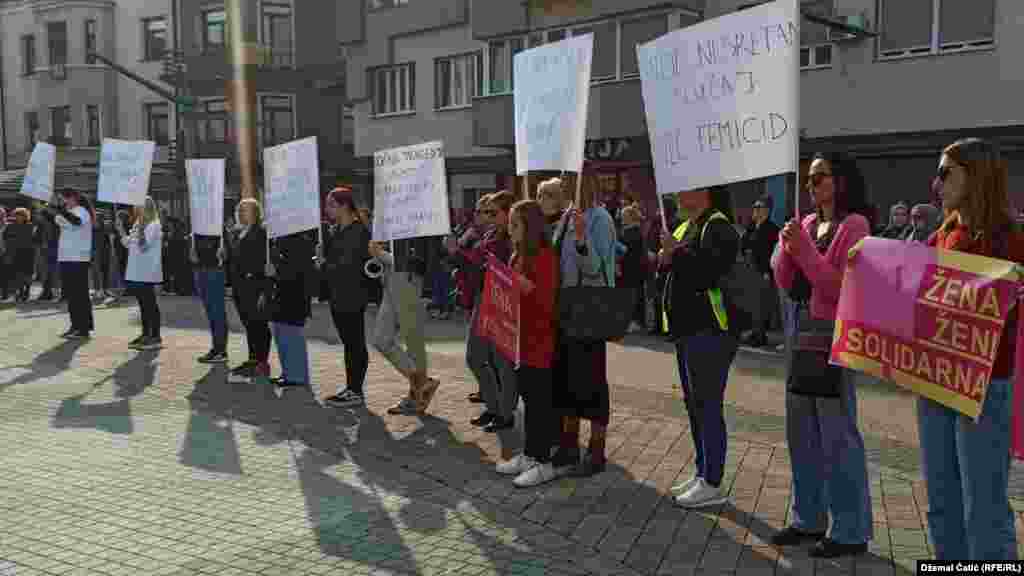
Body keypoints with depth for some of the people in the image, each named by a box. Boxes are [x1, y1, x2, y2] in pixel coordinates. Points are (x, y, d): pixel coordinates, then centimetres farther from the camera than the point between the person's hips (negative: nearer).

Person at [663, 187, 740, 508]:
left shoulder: (718, 227, -12)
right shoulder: (685, 228, 19)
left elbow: (712, 270, -25)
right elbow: (676, 273, 23)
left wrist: (678, 252, -19)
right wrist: (666, 259, 3)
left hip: (710, 330, -10)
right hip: (688, 328, 10)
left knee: (708, 406, -6)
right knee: (694, 405, 15)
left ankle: (713, 485, 3)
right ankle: (702, 475, 26)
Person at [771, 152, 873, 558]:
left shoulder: (854, 225, -10)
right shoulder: (808, 222, 12)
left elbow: (840, 287, -17)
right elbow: (785, 284, 9)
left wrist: (804, 247, -19)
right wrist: (787, 246, -6)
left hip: (832, 334, -8)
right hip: (799, 329, 8)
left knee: (837, 433, -2)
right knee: (801, 430, 13)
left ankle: (851, 531, 12)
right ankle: (808, 519, 26)